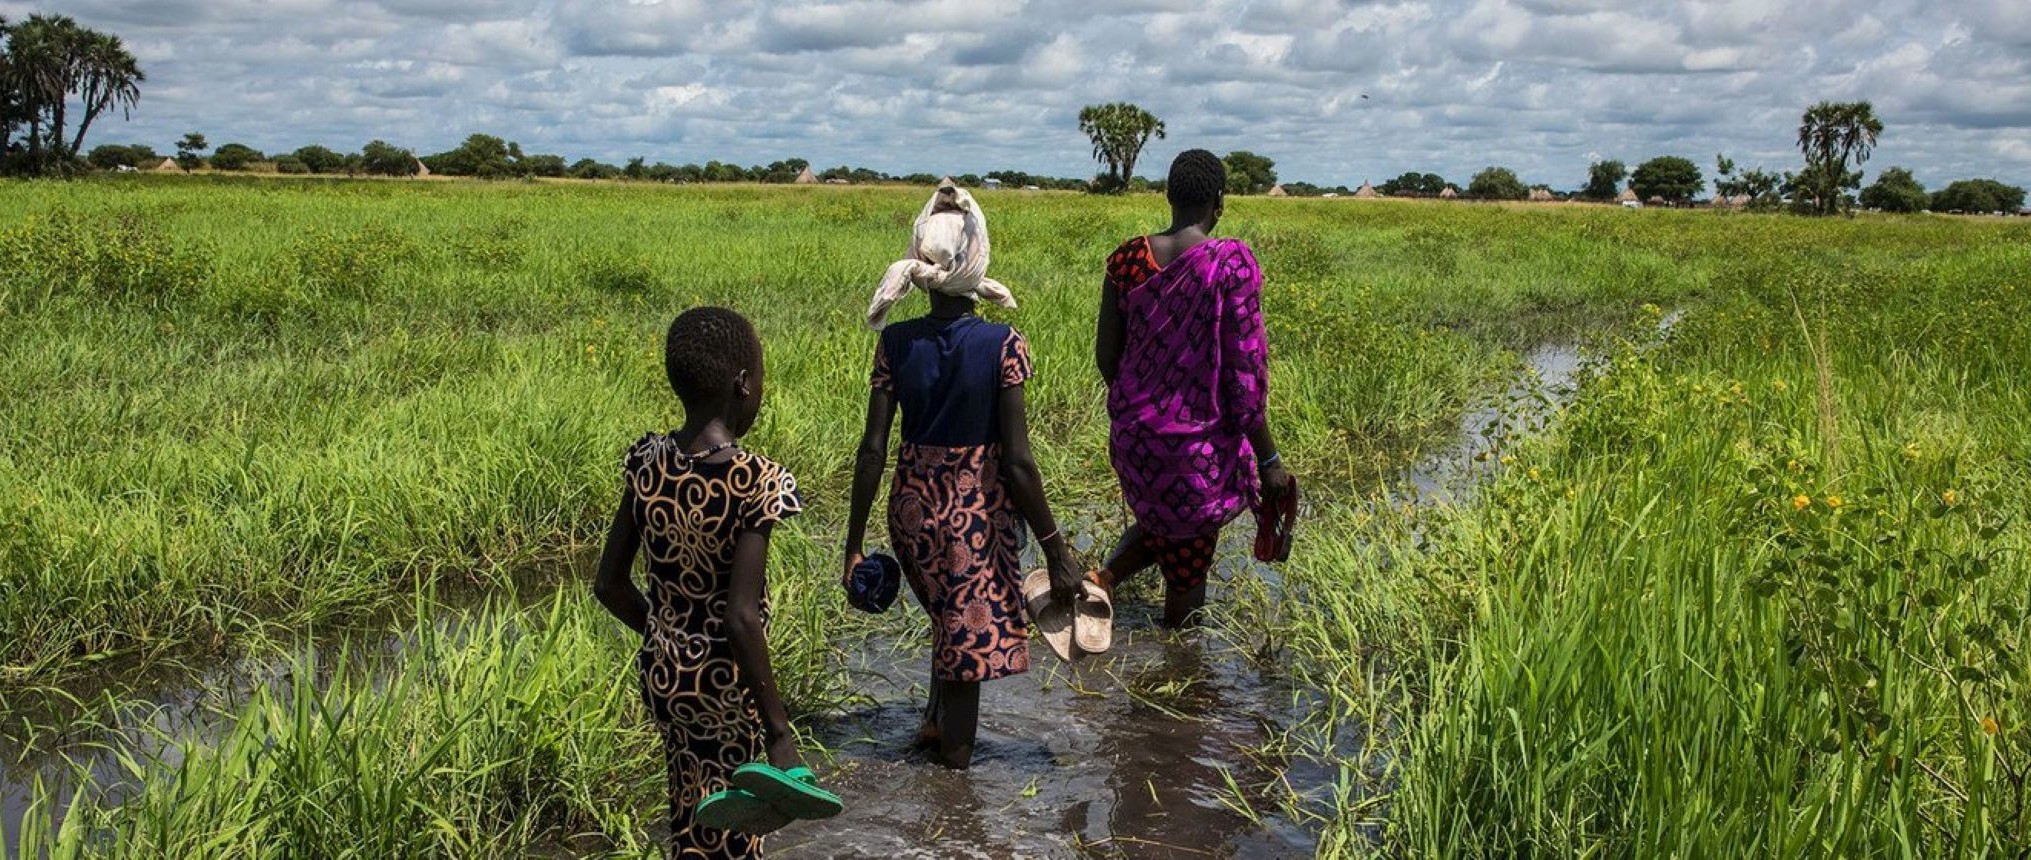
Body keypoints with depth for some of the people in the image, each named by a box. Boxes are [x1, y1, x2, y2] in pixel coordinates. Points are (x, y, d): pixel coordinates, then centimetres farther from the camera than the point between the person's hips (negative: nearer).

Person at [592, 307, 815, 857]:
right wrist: (778, 729, -19)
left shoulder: (646, 463, -5)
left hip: (662, 670, 5)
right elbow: (741, 618, -26)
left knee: (691, 812, 22)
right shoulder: (756, 482, -22)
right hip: (727, 682, -5)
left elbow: (609, 585, 1)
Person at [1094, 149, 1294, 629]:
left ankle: (1101, 580, 6)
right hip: (1200, 442, -4)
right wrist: (1268, 459, -8)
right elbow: (1244, 372, -17)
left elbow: (1106, 354, 4)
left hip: (1133, 432, 5)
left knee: (1158, 523, 30)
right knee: (1190, 561, 15)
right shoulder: (1233, 264, -18)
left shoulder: (1126, 259, -4)